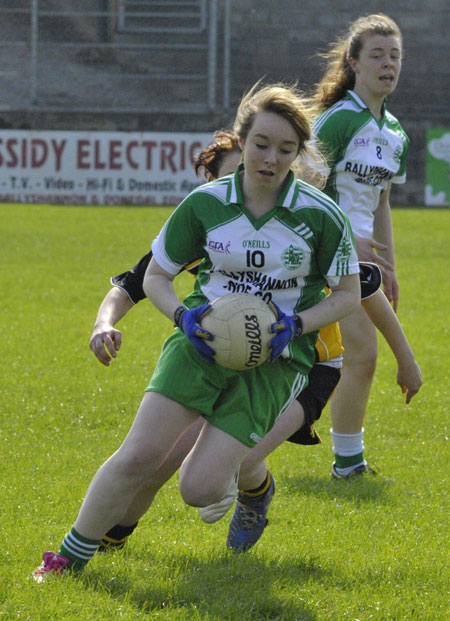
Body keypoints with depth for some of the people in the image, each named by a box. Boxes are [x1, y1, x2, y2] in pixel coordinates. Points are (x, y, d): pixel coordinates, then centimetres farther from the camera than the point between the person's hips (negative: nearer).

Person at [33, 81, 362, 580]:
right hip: (204, 339, 2)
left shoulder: (320, 215, -8)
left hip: (274, 356, -1)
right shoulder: (205, 203, -4)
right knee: (139, 456, -16)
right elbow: (155, 277, 8)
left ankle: (254, 482, 24)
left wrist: (295, 325, -13)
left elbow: (347, 295, 4)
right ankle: (69, 560, 2)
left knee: (200, 489, -14)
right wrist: (184, 316, -12)